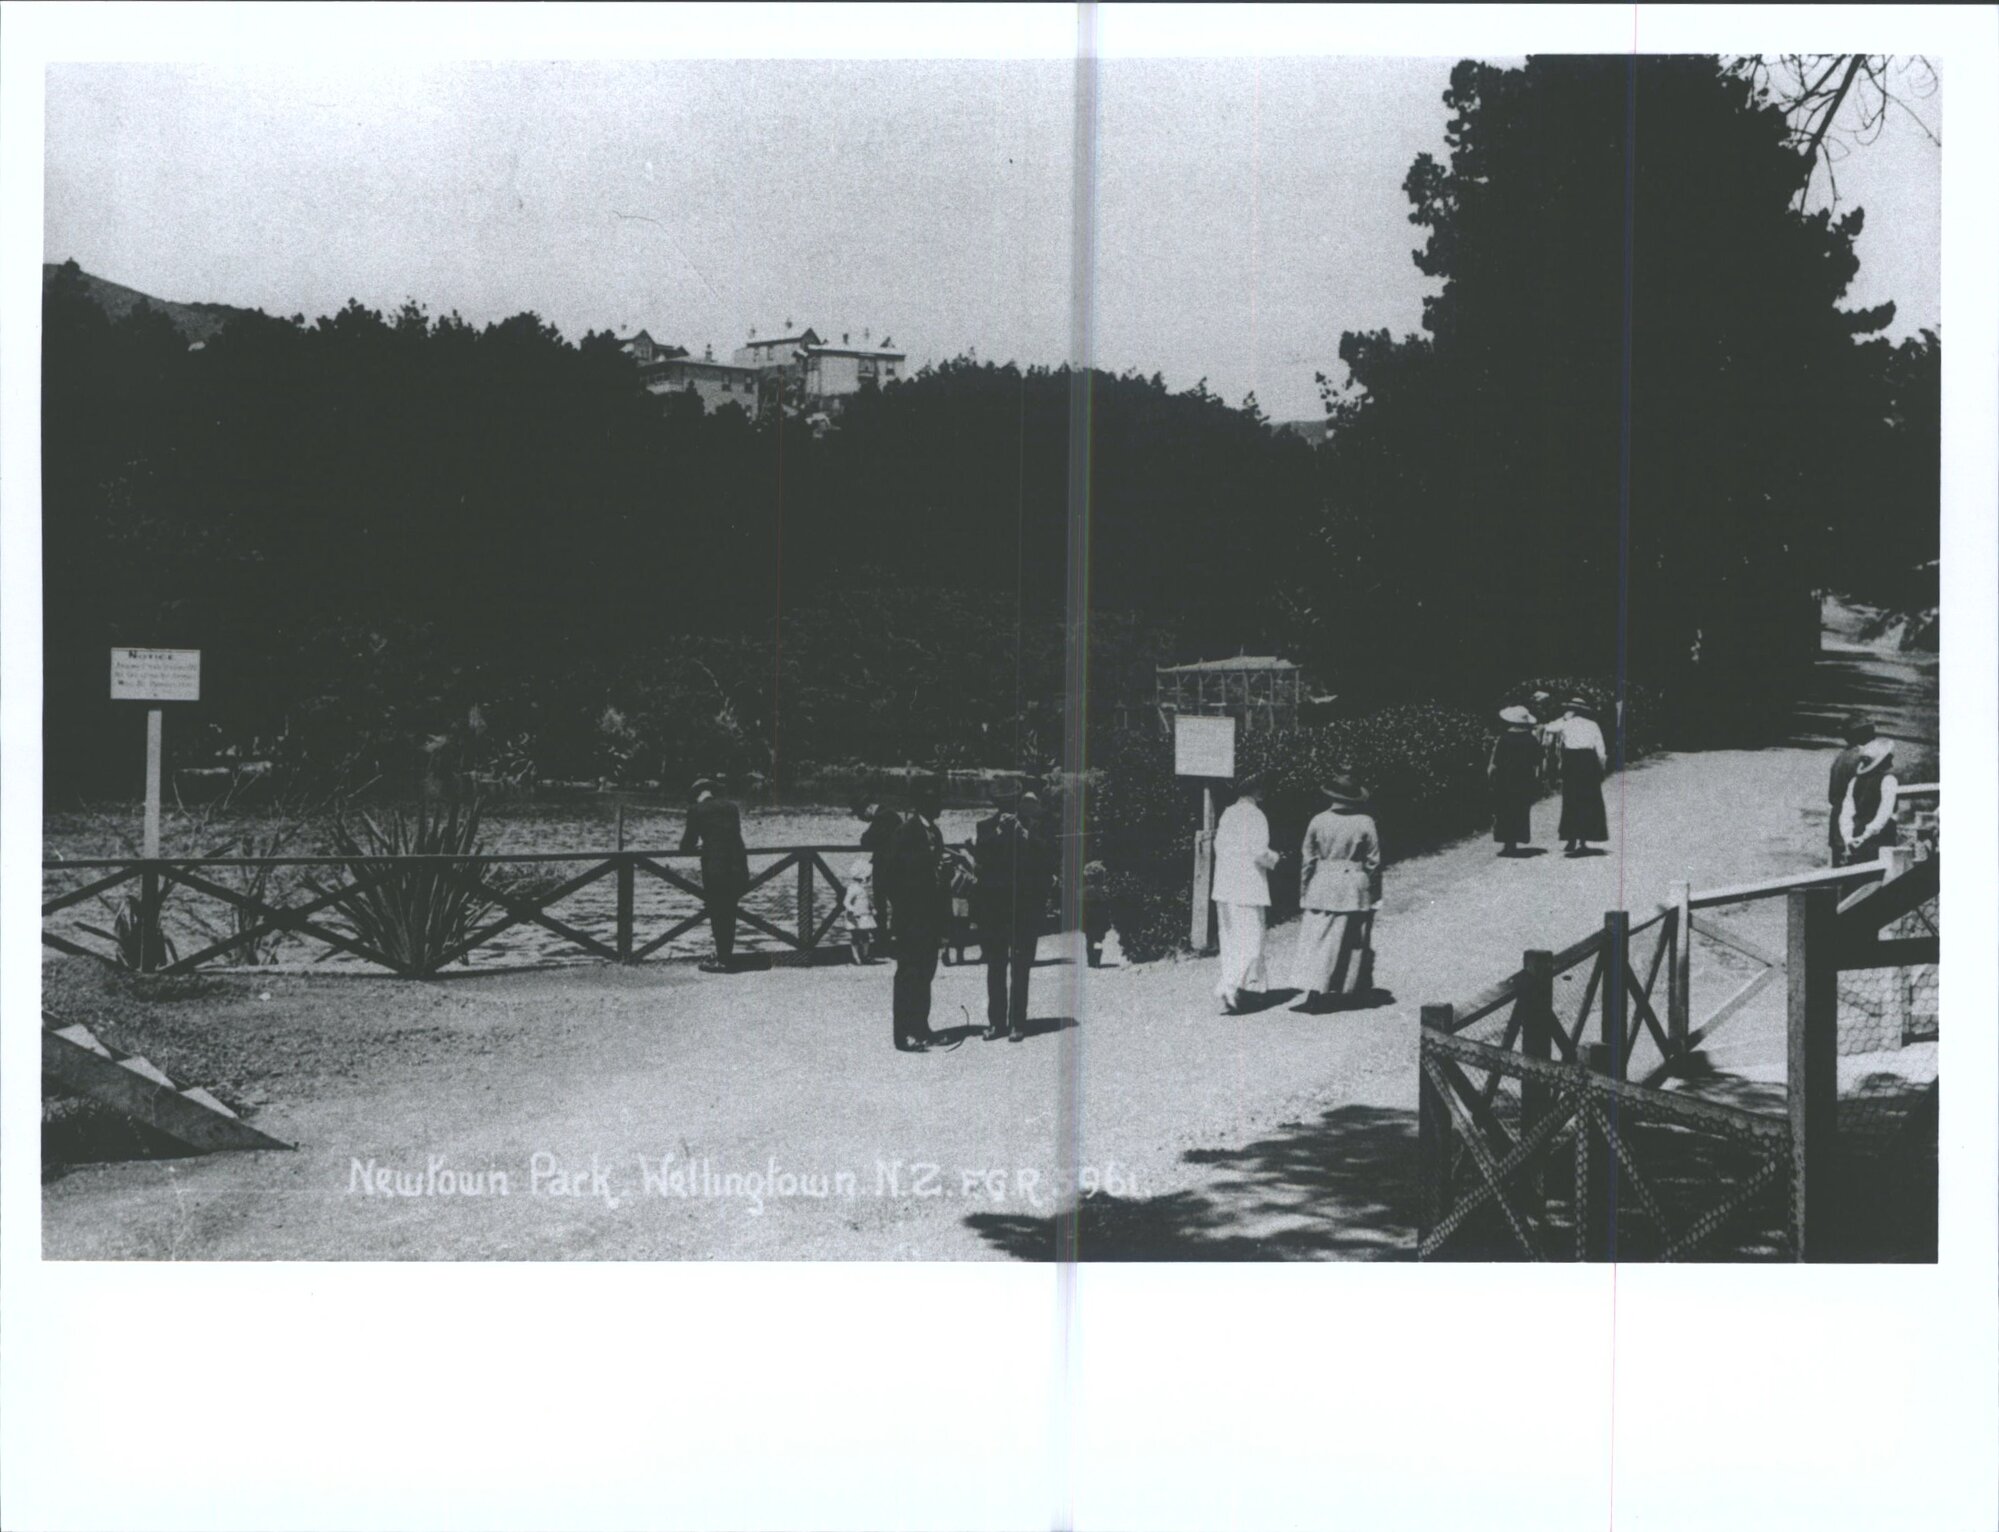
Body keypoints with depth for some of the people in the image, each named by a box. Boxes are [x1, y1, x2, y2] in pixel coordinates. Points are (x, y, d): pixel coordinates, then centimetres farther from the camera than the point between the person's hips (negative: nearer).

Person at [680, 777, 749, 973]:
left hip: (715, 867, -5)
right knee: (729, 911, 17)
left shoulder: (696, 810, 0)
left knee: (717, 914, 3)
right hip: (739, 867, 5)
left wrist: (689, 846, 29)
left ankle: (723, 961, 4)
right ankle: (726, 955, 25)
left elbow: (689, 841, 5)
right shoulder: (731, 807, 14)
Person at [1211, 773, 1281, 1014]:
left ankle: (1231, 994, 17)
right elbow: (1260, 853, -17)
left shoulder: (1227, 814, 9)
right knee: (1249, 941, -5)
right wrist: (1274, 858, 2)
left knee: (1230, 942, 14)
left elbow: (1219, 845, 11)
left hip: (1225, 886, 8)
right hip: (1248, 887, -7)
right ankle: (1229, 986, -19)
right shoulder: (1256, 816, -12)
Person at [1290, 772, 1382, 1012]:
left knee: (1317, 941, -2)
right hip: (1355, 890, 0)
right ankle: (1356, 990, 23)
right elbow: (1374, 861, -2)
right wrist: (1375, 897, 7)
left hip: (1322, 890, 0)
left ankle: (1313, 995, -14)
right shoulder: (1365, 823, -5)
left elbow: (1308, 861, 2)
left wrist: (1303, 895, 10)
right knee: (1355, 944, 13)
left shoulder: (1318, 822, -2)